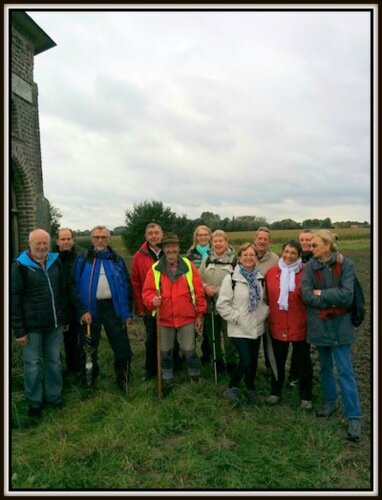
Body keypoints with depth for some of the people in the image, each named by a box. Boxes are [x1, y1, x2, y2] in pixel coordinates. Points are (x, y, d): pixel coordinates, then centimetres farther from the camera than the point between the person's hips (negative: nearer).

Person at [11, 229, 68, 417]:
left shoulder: (55, 262, 5)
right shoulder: (19, 266, -8)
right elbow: (14, 300, -9)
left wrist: (64, 318, 12)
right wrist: (19, 330, -11)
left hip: (54, 324, 4)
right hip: (32, 327, -4)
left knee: (54, 361, 15)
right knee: (33, 364, 8)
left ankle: (54, 396, 32)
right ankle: (34, 402, 26)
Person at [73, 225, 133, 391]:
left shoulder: (117, 260, 7)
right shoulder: (82, 261, 3)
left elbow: (127, 286, 6)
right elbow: (76, 287, -3)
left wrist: (128, 312, 0)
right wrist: (82, 310, -13)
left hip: (113, 307, 1)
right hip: (90, 309, 0)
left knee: (122, 346, 3)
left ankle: (123, 380, 23)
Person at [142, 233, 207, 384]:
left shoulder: (188, 266, -3)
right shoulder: (155, 269, -3)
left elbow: (199, 291, 0)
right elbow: (147, 291, -1)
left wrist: (199, 315, 0)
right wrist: (152, 300, -24)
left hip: (187, 318, -1)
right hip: (164, 318, 1)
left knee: (189, 350, 6)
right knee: (165, 351, 15)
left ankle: (195, 377, 30)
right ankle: (167, 378, 36)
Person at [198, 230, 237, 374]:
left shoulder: (234, 260, -9)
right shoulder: (206, 260, 7)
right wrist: (205, 287, -11)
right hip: (210, 305, 5)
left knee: (229, 337, 7)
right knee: (213, 336, 18)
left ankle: (231, 363, 26)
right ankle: (218, 362, 36)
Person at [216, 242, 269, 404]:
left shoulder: (260, 278, 6)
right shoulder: (231, 278, -12)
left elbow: (265, 300, 17)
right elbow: (222, 304, -13)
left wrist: (264, 312, 0)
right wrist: (237, 317, -14)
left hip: (257, 327, 5)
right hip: (239, 329, -5)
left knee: (253, 360, 14)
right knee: (246, 361, -10)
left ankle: (250, 388, 36)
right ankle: (232, 387, 15)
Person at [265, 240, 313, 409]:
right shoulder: (272, 272, -2)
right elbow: (268, 297, 4)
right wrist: (269, 317, 5)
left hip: (300, 326, -2)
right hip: (277, 325, 2)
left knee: (303, 362, 13)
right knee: (278, 361, 18)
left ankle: (305, 396, 31)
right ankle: (275, 391, 37)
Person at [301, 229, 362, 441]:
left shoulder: (345, 264, -10)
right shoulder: (310, 267, -4)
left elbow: (347, 295, -18)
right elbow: (306, 296, -13)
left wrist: (321, 293, -13)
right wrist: (335, 300, -14)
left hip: (340, 326, -3)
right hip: (319, 325, 3)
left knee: (345, 371, -1)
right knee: (325, 367, 18)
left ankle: (354, 417, 9)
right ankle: (330, 402, 37)